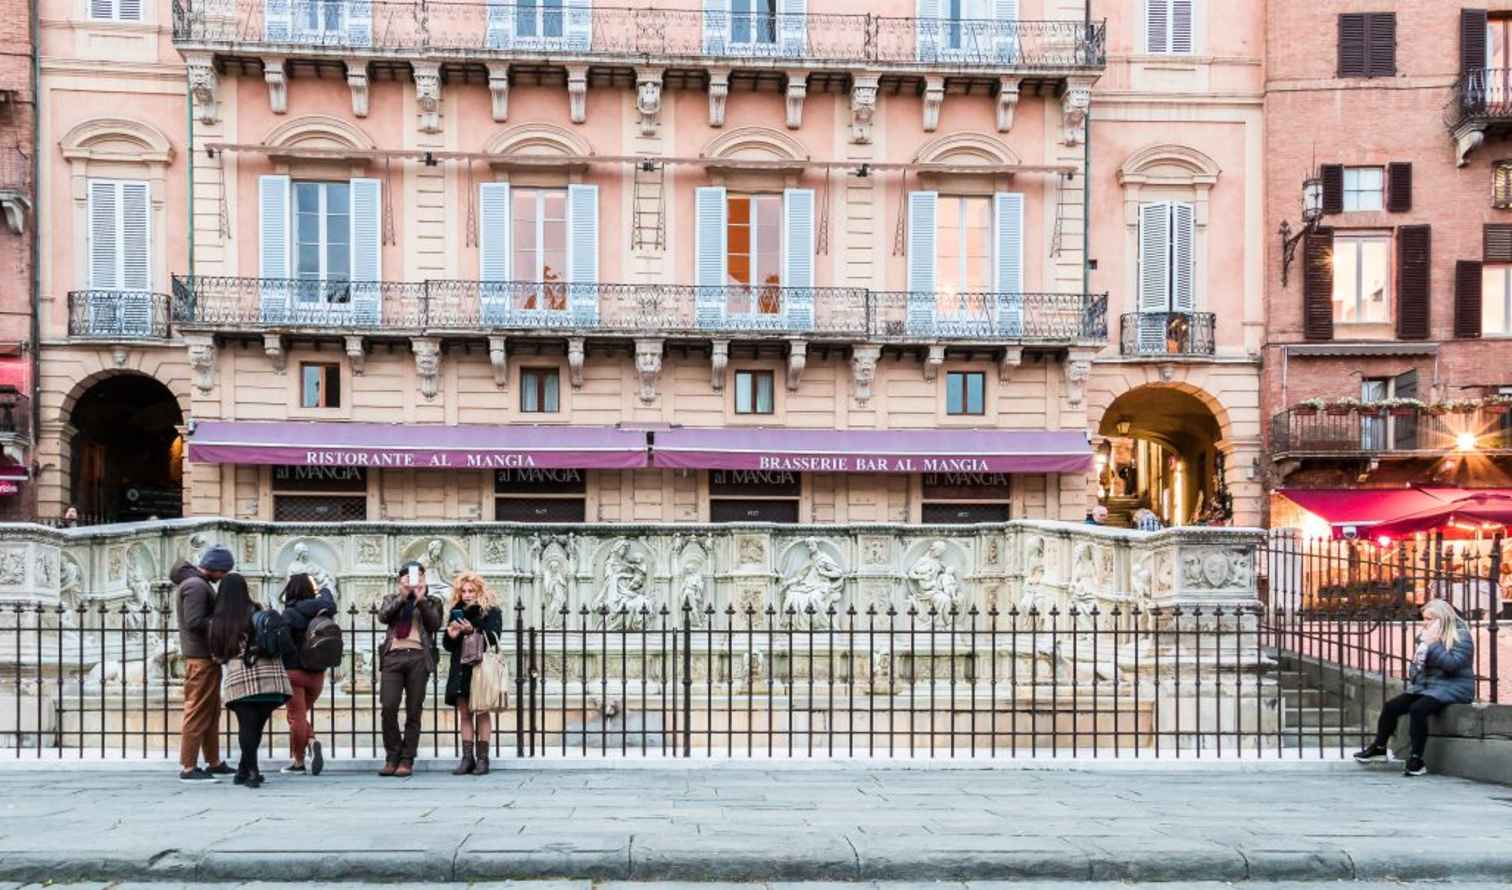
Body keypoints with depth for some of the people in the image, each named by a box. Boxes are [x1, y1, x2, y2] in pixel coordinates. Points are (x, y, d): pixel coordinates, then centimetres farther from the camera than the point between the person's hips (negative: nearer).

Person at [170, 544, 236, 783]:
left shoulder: (200, 583, 18)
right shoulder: (195, 585, -14)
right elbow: (195, 622, -22)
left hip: (207, 656, 10)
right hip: (201, 658, -10)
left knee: (212, 712, 15)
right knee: (198, 712, -7)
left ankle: (213, 762, 22)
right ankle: (188, 768, -3)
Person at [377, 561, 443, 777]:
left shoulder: (431, 601, 16)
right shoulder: (391, 599, 20)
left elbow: (435, 624, -1)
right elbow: (383, 616, 0)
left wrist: (421, 600, -7)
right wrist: (402, 597, -8)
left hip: (418, 657, -1)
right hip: (393, 656, 1)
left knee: (413, 712, -1)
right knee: (388, 708, -9)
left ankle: (407, 760, 6)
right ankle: (392, 757, 6)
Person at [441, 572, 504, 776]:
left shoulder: (491, 611, 1)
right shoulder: (456, 611, 15)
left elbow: (493, 639, -8)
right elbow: (448, 645, 17)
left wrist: (473, 631, -20)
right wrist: (451, 636, -6)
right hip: (461, 669, 5)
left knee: (482, 713, -3)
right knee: (464, 713, 4)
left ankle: (482, 758, 1)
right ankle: (467, 758, 7)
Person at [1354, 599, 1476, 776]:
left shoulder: (1461, 636, -8)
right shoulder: (1426, 635, 14)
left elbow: (1453, 664, -22)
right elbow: (1417, 662, 24)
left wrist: (1432, 644, -21)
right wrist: (1412, 680, 6)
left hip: (1452, 688, -7)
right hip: (1425, 686, 8)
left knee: (1417, 708, -31)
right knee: (1390, 706, -9)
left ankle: (1416, 759, -25)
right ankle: (1379, 747, 7)